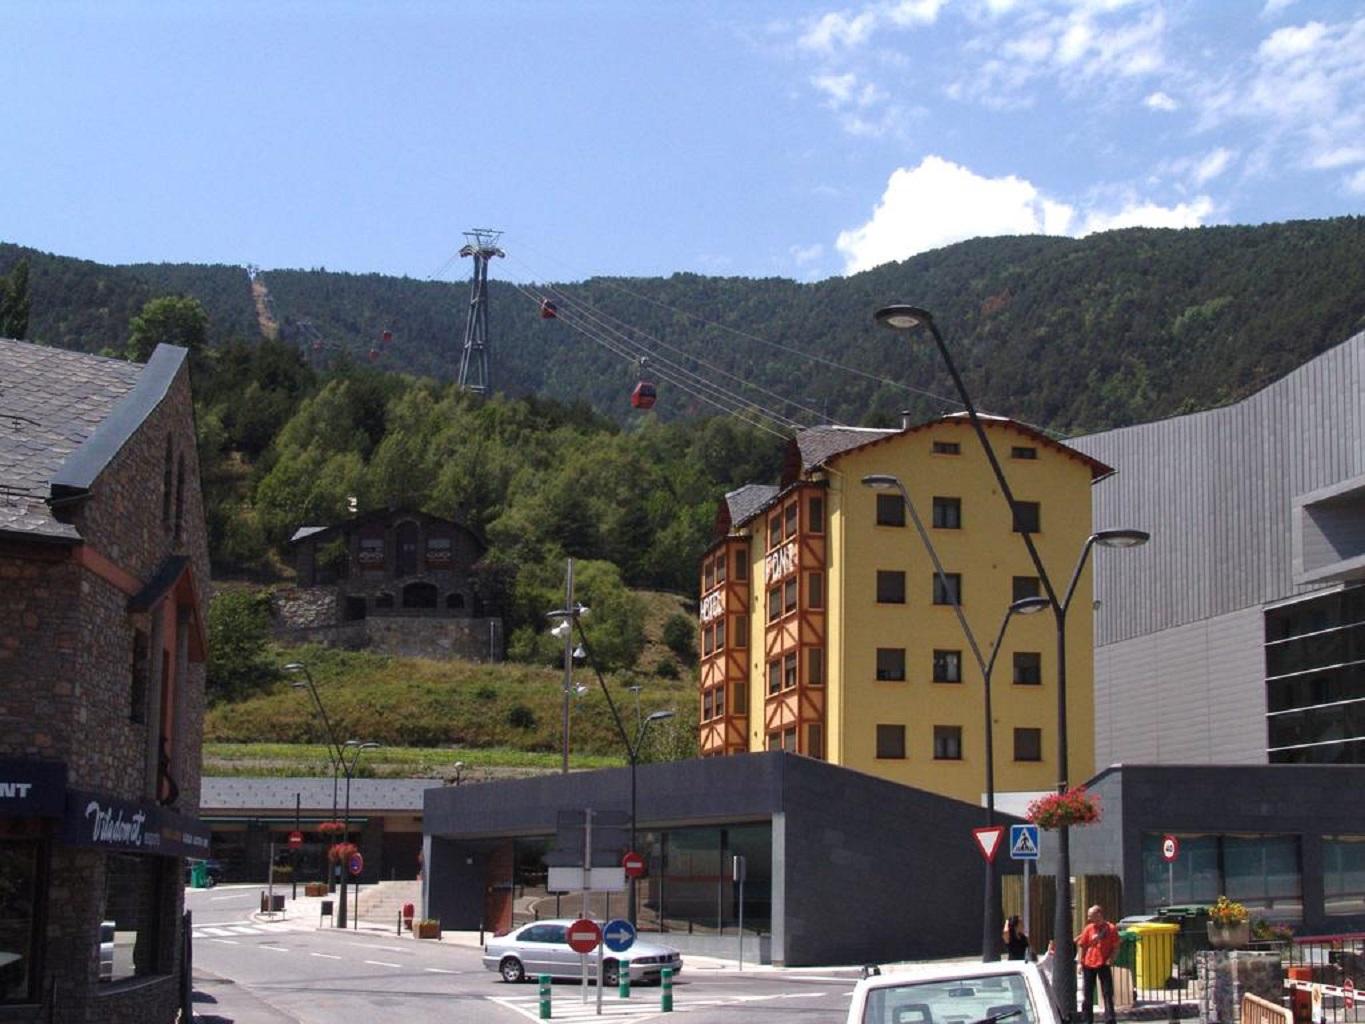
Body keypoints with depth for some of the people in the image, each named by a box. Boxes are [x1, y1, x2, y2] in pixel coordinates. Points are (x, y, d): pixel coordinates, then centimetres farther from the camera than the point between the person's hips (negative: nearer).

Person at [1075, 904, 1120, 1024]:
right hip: (1089, 965, 2)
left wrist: (1111, 958, -15)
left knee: (1108, 993, -4)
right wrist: (1081, 962, 4)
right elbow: (1082, 946, 8)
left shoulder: (1111, 929, -4)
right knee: (1088, 993, 8)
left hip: (1103, 965, -2)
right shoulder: (1088, 929, 3)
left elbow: (1116, 947, 0)